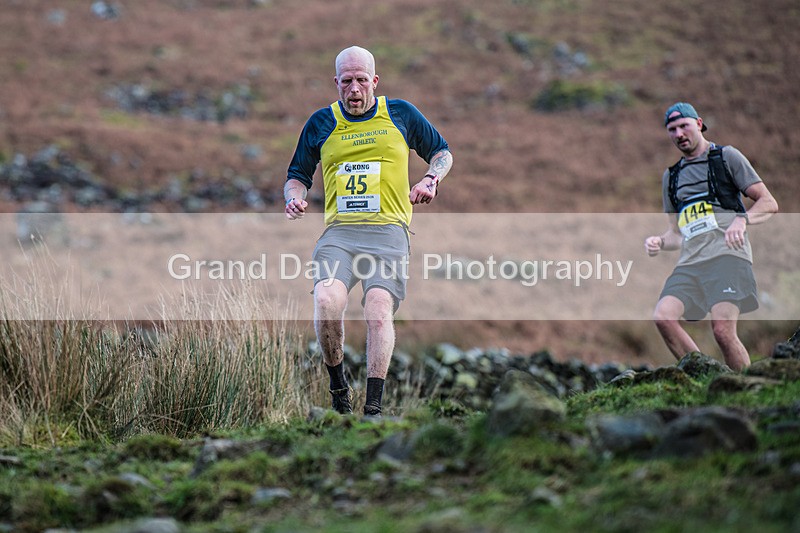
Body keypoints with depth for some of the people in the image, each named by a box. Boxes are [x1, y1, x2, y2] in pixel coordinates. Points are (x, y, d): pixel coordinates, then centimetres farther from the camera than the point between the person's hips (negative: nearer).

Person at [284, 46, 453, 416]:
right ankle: (338, 385, -6)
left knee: (379, 310, -24)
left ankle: (373, 407, -23)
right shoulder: (320, 123, 15)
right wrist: (294, 197, 2)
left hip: (388, 230, -1)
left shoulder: (401, 114, 13)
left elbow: (442, 152, 25)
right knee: (327, 301, -27)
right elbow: (297, 175, 25)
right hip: (338, 231, 1)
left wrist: (431, 180, 4)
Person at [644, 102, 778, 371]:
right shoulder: (671, 176, 25)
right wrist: (659, 242, 7)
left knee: (723, 330, -23)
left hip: (727, 255, -5)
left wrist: (741, 220, -15)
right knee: (663, 316, -19)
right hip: (690, 262, 5)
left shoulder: (727, 157, 10)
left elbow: (769, 203, 5)